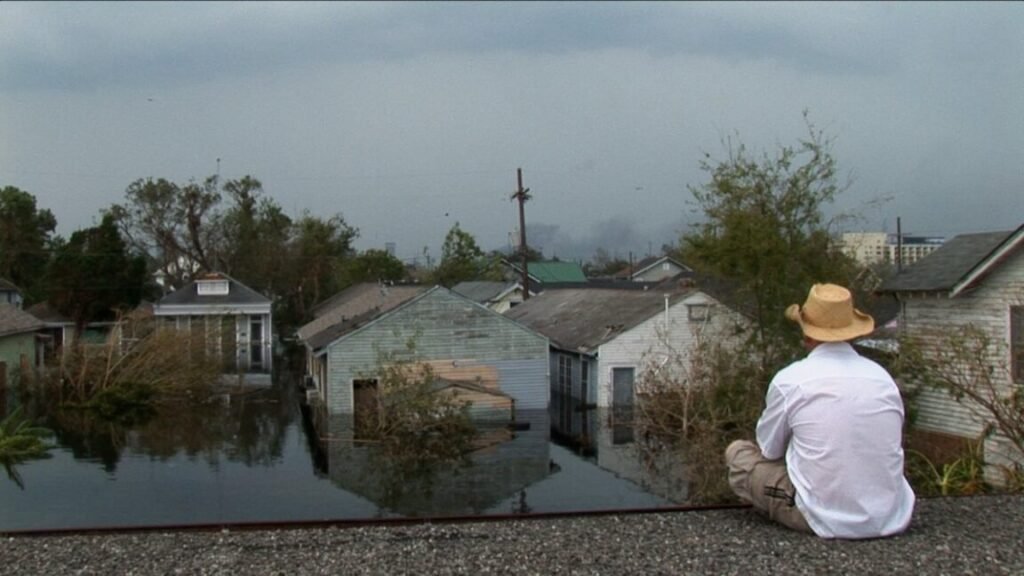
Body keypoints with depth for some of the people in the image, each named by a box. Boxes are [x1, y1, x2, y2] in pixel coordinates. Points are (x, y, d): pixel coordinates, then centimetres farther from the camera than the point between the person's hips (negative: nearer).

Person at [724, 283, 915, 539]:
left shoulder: (789, 379, -11)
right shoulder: (883, 376, 1)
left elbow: (769, 448, 2)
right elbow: (891, 448, 13)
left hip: (828, 520, -4)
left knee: (737, 452, 10)